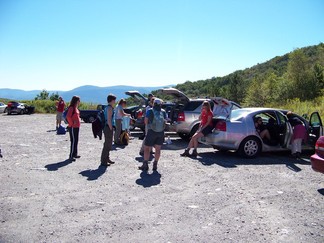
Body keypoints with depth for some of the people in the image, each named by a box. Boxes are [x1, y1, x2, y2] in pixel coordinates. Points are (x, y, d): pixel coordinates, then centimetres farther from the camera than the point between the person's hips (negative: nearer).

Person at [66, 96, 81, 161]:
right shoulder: (71, 108, -16)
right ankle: (71, 156, 0)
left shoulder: (76, 108, 13)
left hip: (77, 127, 9)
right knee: (73, 141, -6)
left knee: (76, 141, 15)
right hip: (73, 127, -9)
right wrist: (72, 123, -18)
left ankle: (75, 154, 25)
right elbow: (68, 116, -27)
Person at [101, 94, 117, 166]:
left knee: (109, 144, 18)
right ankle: (104, 161, 2)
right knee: (107, 145, -4)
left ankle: (107, 159, 29)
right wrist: (111, 129, -18)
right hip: (108, 128, -10)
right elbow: (109, 120, -21)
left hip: (108, 128, 10)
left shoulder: (107, 107, 16)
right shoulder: (110, 108, -15)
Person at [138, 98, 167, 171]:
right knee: (158, 149, 11)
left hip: (152, 132, -3)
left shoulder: (150, 111, -8)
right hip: (161, 132, 4)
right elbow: (165, 121, 7)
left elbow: (146, 121, -4)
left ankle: (145, 165, 3)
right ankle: (155, 165, 13)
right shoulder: (163, 112, 2)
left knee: (147, 148, 6)